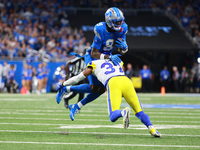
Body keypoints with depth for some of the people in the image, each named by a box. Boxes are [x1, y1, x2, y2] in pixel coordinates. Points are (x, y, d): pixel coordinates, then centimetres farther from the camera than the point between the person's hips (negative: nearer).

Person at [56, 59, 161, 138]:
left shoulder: (94, 64, 27)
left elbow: (79, 77, 32)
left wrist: (63, 85, 46)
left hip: (113, 84, -3)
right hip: (126, 81, 3)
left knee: (113, 117, -6)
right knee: (139, 112, 11)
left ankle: (124, 112, -41)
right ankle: (152, 129, -16)